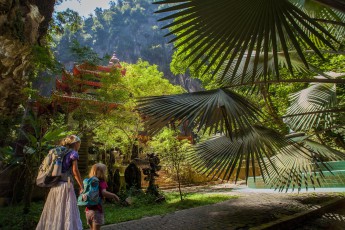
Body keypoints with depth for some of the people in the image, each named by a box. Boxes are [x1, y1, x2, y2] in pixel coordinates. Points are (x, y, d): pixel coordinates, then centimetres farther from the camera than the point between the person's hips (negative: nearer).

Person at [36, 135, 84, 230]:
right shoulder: (73, 153, -5)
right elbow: (75, 170, -12)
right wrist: (81, 186, -7)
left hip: (55, 185, 7)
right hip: (65, 185, -7)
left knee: (54, 212, 13)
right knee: (67, 213, -4)